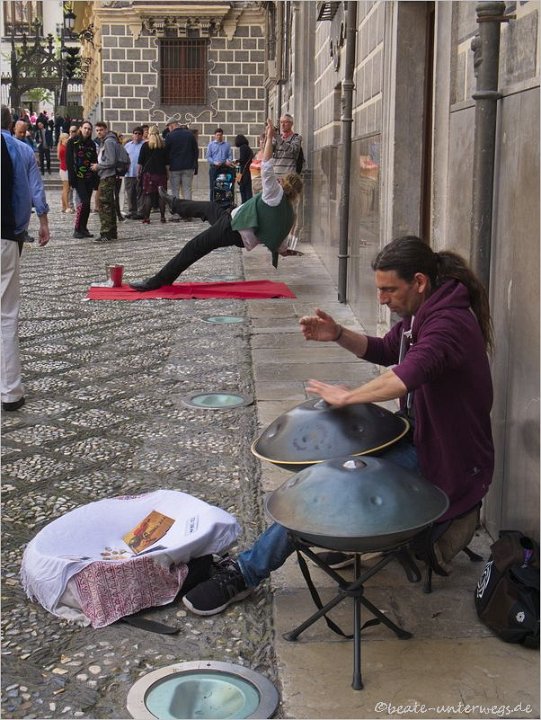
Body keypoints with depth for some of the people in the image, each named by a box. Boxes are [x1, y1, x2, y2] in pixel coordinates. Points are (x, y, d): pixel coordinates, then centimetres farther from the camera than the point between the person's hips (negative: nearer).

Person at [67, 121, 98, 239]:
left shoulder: (92, 144, 14)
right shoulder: (73, 142, -2)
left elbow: (95, 162, 17)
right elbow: (68, 160, -7)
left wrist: (96, 178, 10)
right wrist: (72, 177, -14)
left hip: (89, 178, 6)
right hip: (78, 178, -6)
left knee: (87, 203, 6)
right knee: (83, 202, -14)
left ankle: (83, 228, 13)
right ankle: (77, 229, -7)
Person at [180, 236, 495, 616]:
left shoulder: (450, 322, -25)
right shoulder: (420, 314, 8)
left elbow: (409, 374, -43)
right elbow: (385, 350, 21)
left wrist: (347, 396, -33)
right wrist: (339, 335, 2)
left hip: (443, 460, -10)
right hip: (421, 436, 10)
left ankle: (247, 572, -12)